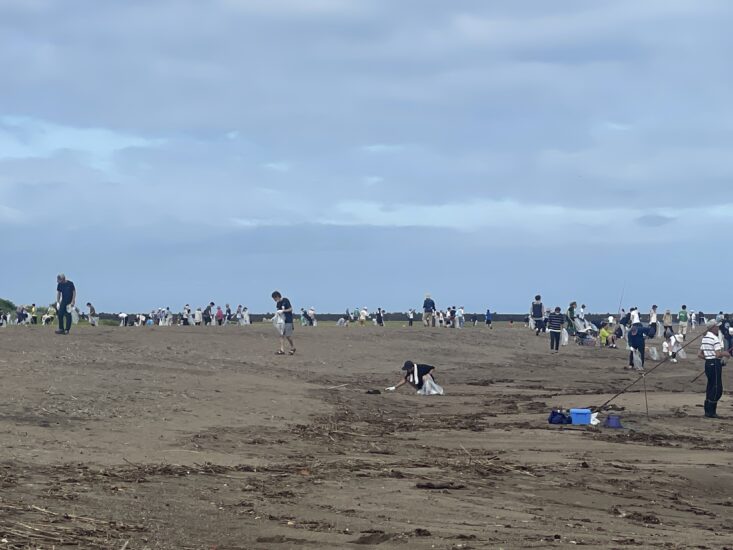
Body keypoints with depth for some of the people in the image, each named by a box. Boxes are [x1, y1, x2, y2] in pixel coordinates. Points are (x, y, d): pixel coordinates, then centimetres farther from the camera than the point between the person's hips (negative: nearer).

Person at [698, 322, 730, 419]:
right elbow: (718, 354, -21)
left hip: (708, 364, 9)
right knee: (717, 389, -3)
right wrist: (725, 353, -4)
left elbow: (700, 354, 15)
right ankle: (710, 411, -4)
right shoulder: (715, 339, -14)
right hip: (715, 364, -9)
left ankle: (708, 411, 16)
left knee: (710, 387, 14)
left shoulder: (704, 338, 13)